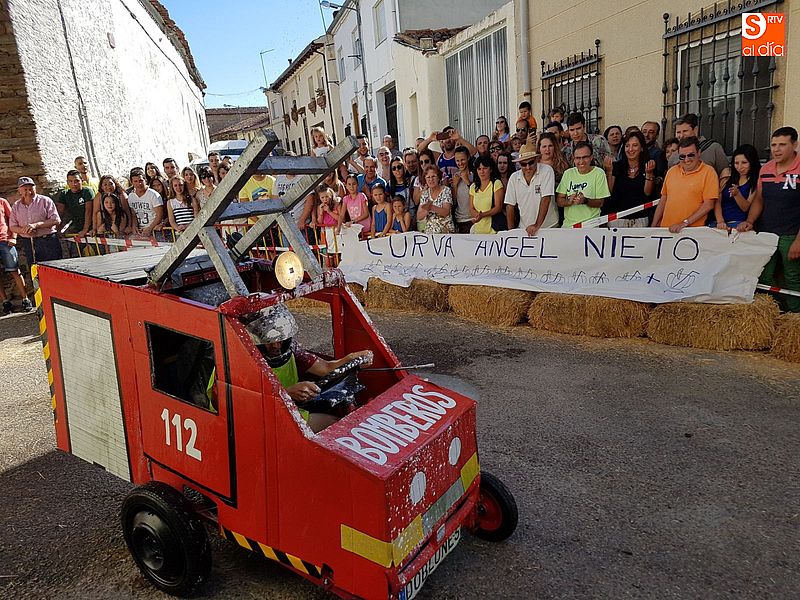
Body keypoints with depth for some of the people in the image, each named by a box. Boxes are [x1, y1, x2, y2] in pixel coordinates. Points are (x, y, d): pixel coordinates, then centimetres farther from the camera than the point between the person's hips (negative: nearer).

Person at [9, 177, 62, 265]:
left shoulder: (45, 201, -1)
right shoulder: (16, 206, 11)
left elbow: (56, 220, -9)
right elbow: (12, 226, 12)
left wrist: (36, 225, -18)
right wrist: (23, 230, -11)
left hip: (48, 241, -4)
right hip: (27, 244, 4)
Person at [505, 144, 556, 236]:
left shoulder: (547, 170, -7)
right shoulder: (514, 178, 2)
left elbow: (546, 199, -15)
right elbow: (510, 206, 4)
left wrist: (537, 225, -20)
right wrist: (511, 231, -1)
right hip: (524, 229, 2)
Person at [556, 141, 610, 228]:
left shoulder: (599, 173, 0)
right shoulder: (568, 173, 9)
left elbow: (600, 203, -1)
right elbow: (559, 201, 5)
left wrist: (585, 200, -19)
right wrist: (569, 201, -15)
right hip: (568, 224, 2)